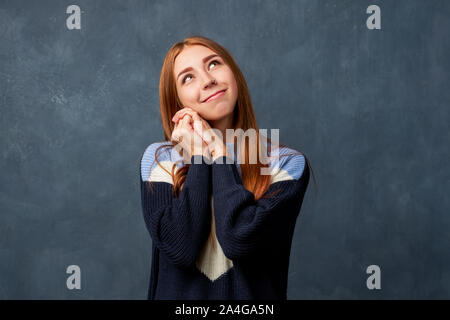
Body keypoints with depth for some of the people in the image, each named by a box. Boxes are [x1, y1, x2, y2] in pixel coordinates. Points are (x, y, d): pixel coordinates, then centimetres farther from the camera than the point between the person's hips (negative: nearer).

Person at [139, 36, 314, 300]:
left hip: (252, 294, -1)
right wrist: (198, 157, -9)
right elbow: (181, 249, -12)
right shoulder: (157, 160, 0)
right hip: (178, 293, 1)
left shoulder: (287, 164, -4)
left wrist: (218, 152, -8)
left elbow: (241, 240, -16)